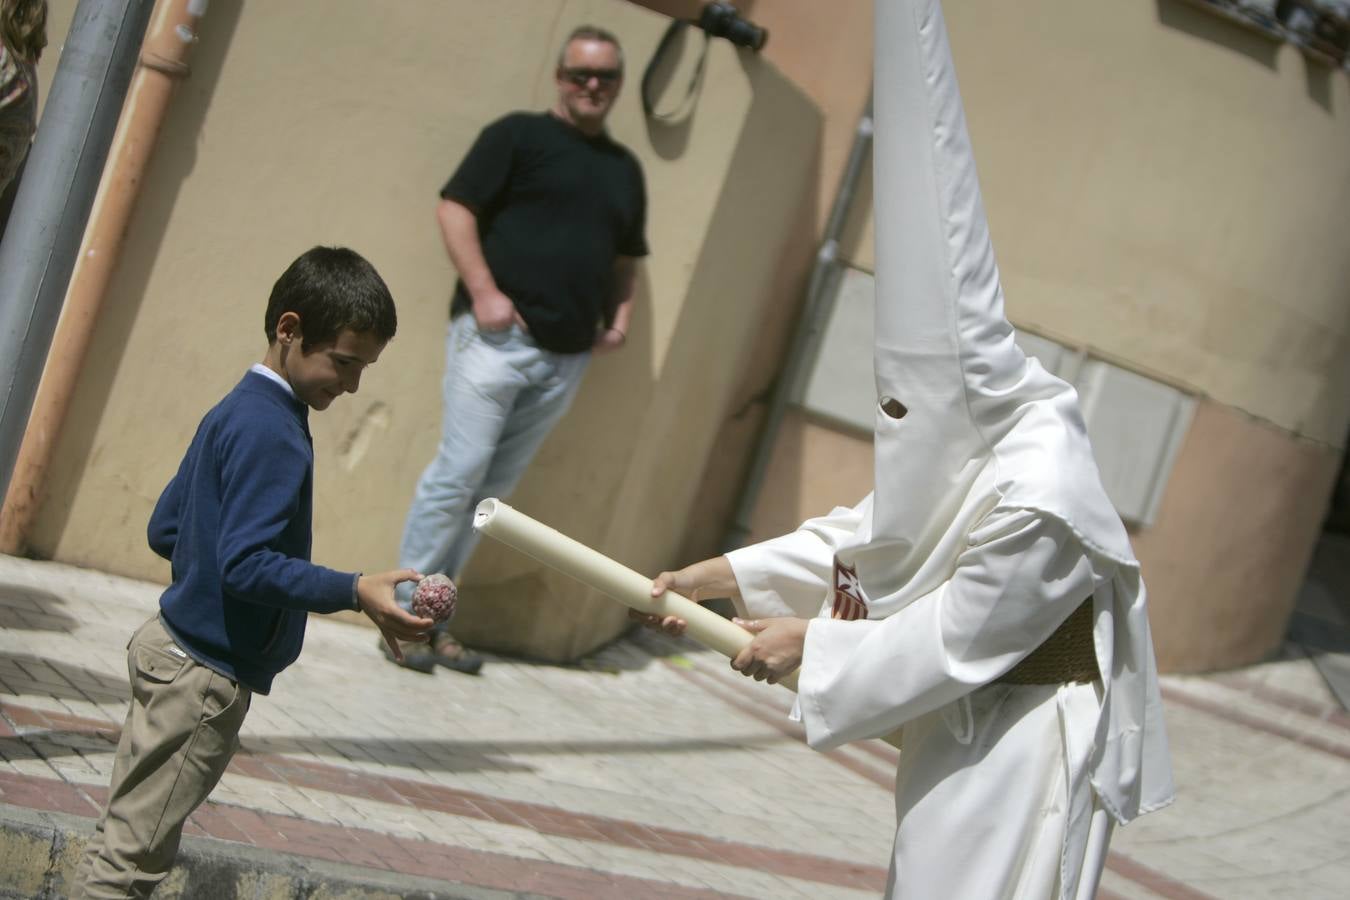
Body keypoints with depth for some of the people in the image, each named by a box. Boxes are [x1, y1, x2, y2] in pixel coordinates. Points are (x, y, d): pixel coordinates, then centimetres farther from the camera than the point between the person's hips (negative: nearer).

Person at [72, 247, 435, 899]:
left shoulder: (234, 413, 13)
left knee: (125, 844, 11)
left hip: (176, 647, 10)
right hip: (208, 677, -10)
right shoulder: (274, 435, -17)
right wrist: (355, 593, -28)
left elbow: (164, 531, 18)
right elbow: (246, 565, -25)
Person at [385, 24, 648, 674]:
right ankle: (404, 609, -4)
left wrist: (621, 312, 8)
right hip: (496, 336, -5)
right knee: (458, 473, -11)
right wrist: (483, 292, -14)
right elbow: (455, 208, -4)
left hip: (567, 358, 5)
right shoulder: (518, 135, 2)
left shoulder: (625, 168, 19)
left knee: (493, 490, 6)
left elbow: (626, 256, 27)